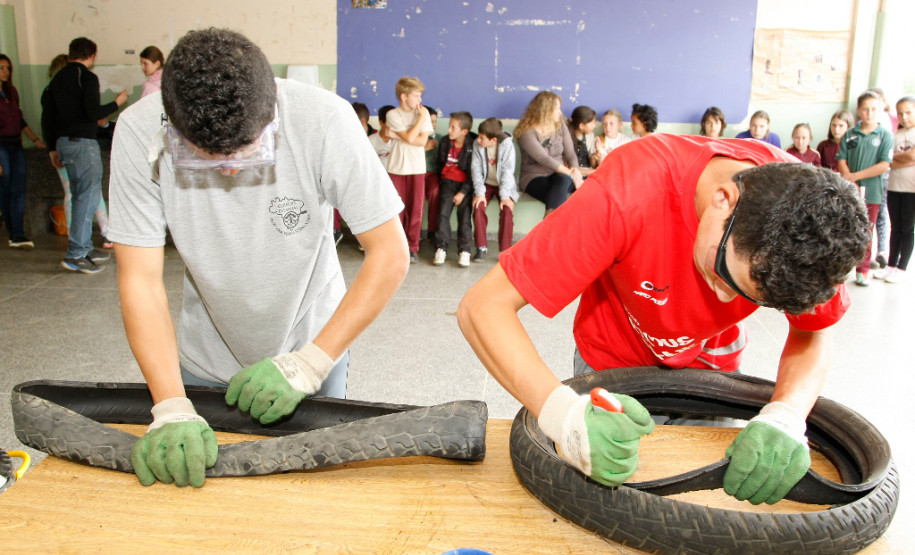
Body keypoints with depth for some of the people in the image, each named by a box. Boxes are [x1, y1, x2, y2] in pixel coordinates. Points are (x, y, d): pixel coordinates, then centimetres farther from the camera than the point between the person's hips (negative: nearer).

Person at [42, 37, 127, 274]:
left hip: (64, 142, 9)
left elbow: (47, 117, 14)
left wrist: (54, 148, 19)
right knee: (89, 196, -7)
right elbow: (94, 112, -17)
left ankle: (85, 248, 22)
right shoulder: (87, 77, -9)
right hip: (83, 142, -8)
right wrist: (116, 103, -1)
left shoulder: (57, 78, 14)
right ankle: (75, 254, -11)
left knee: (80, 196, 16)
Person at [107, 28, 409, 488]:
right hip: (204, 360, 2)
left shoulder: (324, 119, -28)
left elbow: (390, 255, -24)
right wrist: (171, 409, -30)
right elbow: (140, 277, -20)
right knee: (201, 477, 18)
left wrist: (308, 364, -28)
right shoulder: (139, 132, -23)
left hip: (313, 344, -1)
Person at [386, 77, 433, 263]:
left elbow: (423, 141, -6)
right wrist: (422, 118, -7)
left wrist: (397, 135, -9)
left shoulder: (423, 113, 5)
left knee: (415, 209, 2)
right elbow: (410, 137, -13)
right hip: (397, 168, -1)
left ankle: (413, 247, 12)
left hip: (417, 168, 1)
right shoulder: (393, 115, -2)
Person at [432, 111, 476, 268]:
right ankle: (441, 248, -12)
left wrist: (463, 192, -15)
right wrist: (441, 181, 10)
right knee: (443, 212, -14)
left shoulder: (473, 145, -10)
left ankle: (464, 251, -14)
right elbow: (439, 164, 19)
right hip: (448, 181, 3)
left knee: (465, 212, -17)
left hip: (466, 184, -3)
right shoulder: (445, 142, 3)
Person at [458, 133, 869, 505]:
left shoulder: (808, 201, -29)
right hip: (613, 362, -2)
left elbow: (812, 333, -14)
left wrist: (786, 416, -36)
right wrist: (560, 410, -56)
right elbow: (482, 306, -41)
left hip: (714, 362, 3)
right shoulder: (630, 193, -41)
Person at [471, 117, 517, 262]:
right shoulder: (477, 145, -7)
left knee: (507, 209, -26)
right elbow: (476, 169, -7)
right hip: (486, 184, 2)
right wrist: (479, 193, -17)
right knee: (478, 206, -24)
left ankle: (505, 250, -15)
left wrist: (505, 196, -23)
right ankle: (481, 247, -12)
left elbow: (507, 171, -17)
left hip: (504, 184, -2)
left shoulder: (507, 145, -15)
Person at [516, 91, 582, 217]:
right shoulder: (527, 132, -9)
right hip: (534, 178, -4)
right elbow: (544, 159, -19)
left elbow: (570, 154, 5)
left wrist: (575, 170, -19)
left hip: (560, 175, 4)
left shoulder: (561, 127, 11)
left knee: (562, 179, -34)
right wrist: (570, 174, -25)